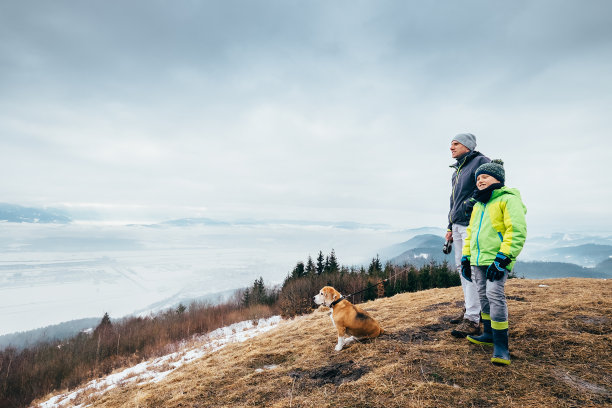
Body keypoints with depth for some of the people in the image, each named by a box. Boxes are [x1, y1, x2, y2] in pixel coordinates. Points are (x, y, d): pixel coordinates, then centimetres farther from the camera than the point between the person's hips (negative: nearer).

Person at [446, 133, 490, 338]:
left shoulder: (480, 162, -6)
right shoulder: (457, 169, 20)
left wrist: (469, 205, -17)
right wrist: (450, 227, 20)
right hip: (458, 225, 9)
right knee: (461, 267, 12)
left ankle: (472, 319, -6)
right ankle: (469, 308, 24)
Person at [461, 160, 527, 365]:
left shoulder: (508, 199, -6)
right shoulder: (478, 205, 20)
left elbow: (517, 231, -15)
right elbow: (470, 232, 24)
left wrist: (502, 258, -21)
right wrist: (465, 257, 18)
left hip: (497, 260, -8)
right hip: (478, 260, 8)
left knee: (495, 295, -15)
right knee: (483, 296, 13)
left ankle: (501, 345, -7)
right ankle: (489, 334, 27)